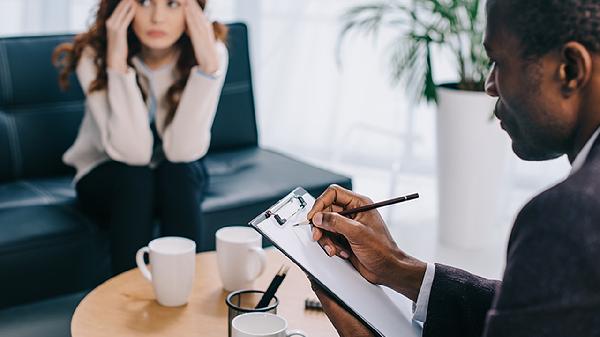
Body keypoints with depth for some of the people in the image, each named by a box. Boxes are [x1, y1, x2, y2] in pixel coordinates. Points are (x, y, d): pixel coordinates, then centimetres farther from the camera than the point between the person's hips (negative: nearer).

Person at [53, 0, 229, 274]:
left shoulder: (211, 51, -21)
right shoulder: (94, 56, -23)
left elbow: (182, 152, -28)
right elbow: (132, 153, -31)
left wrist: (207, 65, -37)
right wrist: (117, 64, -38)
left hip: (180, 179, 1)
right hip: (106, 177, -1)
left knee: (178, 172, -30)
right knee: (133, 176, -32)